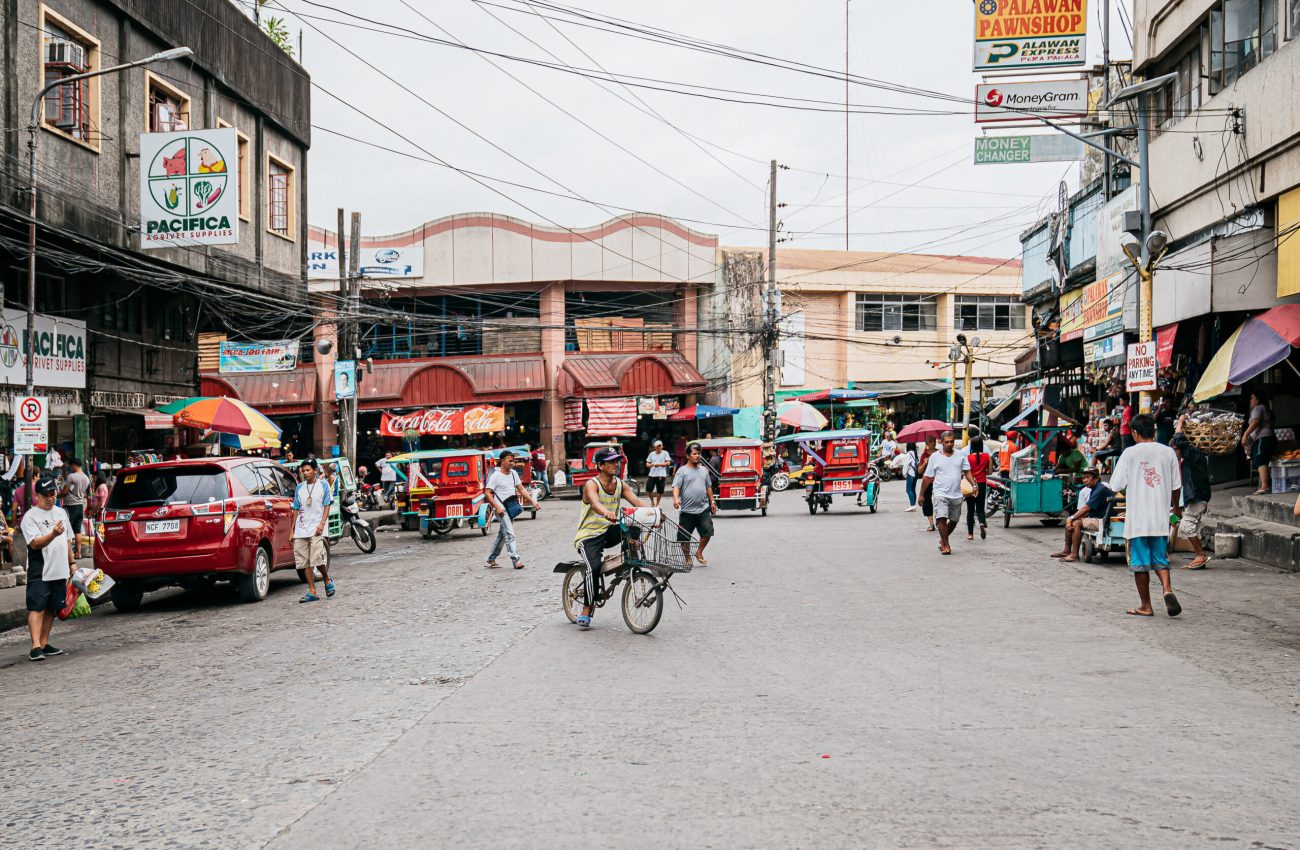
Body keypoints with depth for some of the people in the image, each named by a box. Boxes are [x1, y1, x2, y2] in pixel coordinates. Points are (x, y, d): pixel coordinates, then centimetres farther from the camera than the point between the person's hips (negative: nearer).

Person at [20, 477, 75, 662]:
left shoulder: (61, 513, 14)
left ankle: (44, 643, 18)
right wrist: (53, 534, -34)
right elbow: (35, 543, -20)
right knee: (37, 608, -11)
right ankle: (35, 647, -17)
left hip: (60, 571, 7)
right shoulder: (30, 517, -7)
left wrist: (71, 562, 18)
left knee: (51, 609, 10)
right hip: (40, 572, -7)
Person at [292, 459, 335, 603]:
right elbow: (296, 509, 15)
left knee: (317, 559, -15)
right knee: (304, 561, -1)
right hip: (301, 529, 4)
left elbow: (327, 506, 0)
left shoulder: (323, 485, 3)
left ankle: (327, 581, 12)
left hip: (316, 528, -4)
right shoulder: (299, 487, 13)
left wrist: (322, 524, -13)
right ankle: (312, 592, 3)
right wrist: (292, 530, 11)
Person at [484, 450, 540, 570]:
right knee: (509, 534, -13)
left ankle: (491, 559, 26)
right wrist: (497, 507, -19)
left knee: (502, 535, 14)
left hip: (511, 507, 7)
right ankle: (515, 560, -17)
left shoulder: (513, 473, 11)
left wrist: (532, 502, 1)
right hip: (501, 508, -7)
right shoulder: (496, 475, -9)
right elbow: (487, 493, -12)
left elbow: (521, 490, 12)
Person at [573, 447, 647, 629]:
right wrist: (607, 513, -57)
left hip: (608, 532, 5)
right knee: (594, 566, -28)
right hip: (588, 535, -5)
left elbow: (636, 501, -7)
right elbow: (594, 502, -35)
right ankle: (586, 610, -14)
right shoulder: (592, 484, -13)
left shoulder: (620, 484, 5)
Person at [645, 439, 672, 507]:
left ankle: (657, 504, 13)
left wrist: (659, 464, -17)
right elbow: (647, 464, 12)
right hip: (652, 474, 3)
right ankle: (652, 501, 19)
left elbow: (668, 463, -5)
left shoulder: (665, 453, 4)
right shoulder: (652, 454, 12)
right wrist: (652, 465, -11)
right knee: (649, 489, -4)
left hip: (661, 475, -3)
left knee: (660, 491, 0)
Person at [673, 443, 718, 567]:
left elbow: (708, 487, 22)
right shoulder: (682, 471, -2)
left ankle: (699, 553, 17)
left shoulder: (704, 470, 14)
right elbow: (676, 487, -13)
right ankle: (688, 558, 22)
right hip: (687, 511, -3)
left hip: (703, 509, 3)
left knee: (707, 532, -6)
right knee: (684, 537, 2)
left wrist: (712, 502, 18)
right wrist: (676, 499, -30)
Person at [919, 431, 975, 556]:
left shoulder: (961, 455, 7)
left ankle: (943, 539, 36)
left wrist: (974, 485, -10)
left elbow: (967, 472, 7)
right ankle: (945, 545, -11)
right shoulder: (935, 457, 0)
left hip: (956, 495, 3)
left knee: (954, 520, 13)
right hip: (940, 494, -3)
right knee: (942, 518, -19)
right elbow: (927, 478, 4)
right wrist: (921, 494, 6)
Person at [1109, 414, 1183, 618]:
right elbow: (1176, 486, 8)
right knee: (1160, 559, 14)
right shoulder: (1168, 452, 3)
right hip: (1161, 517, 3)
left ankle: (1145, 606, 11)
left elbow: (1116, 485, -8)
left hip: (1137, 519, -3)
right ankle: (1167, 589, -12)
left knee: (1140, 562, 6)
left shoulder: (1130, 453, -7)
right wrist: (1176, 507, 26)